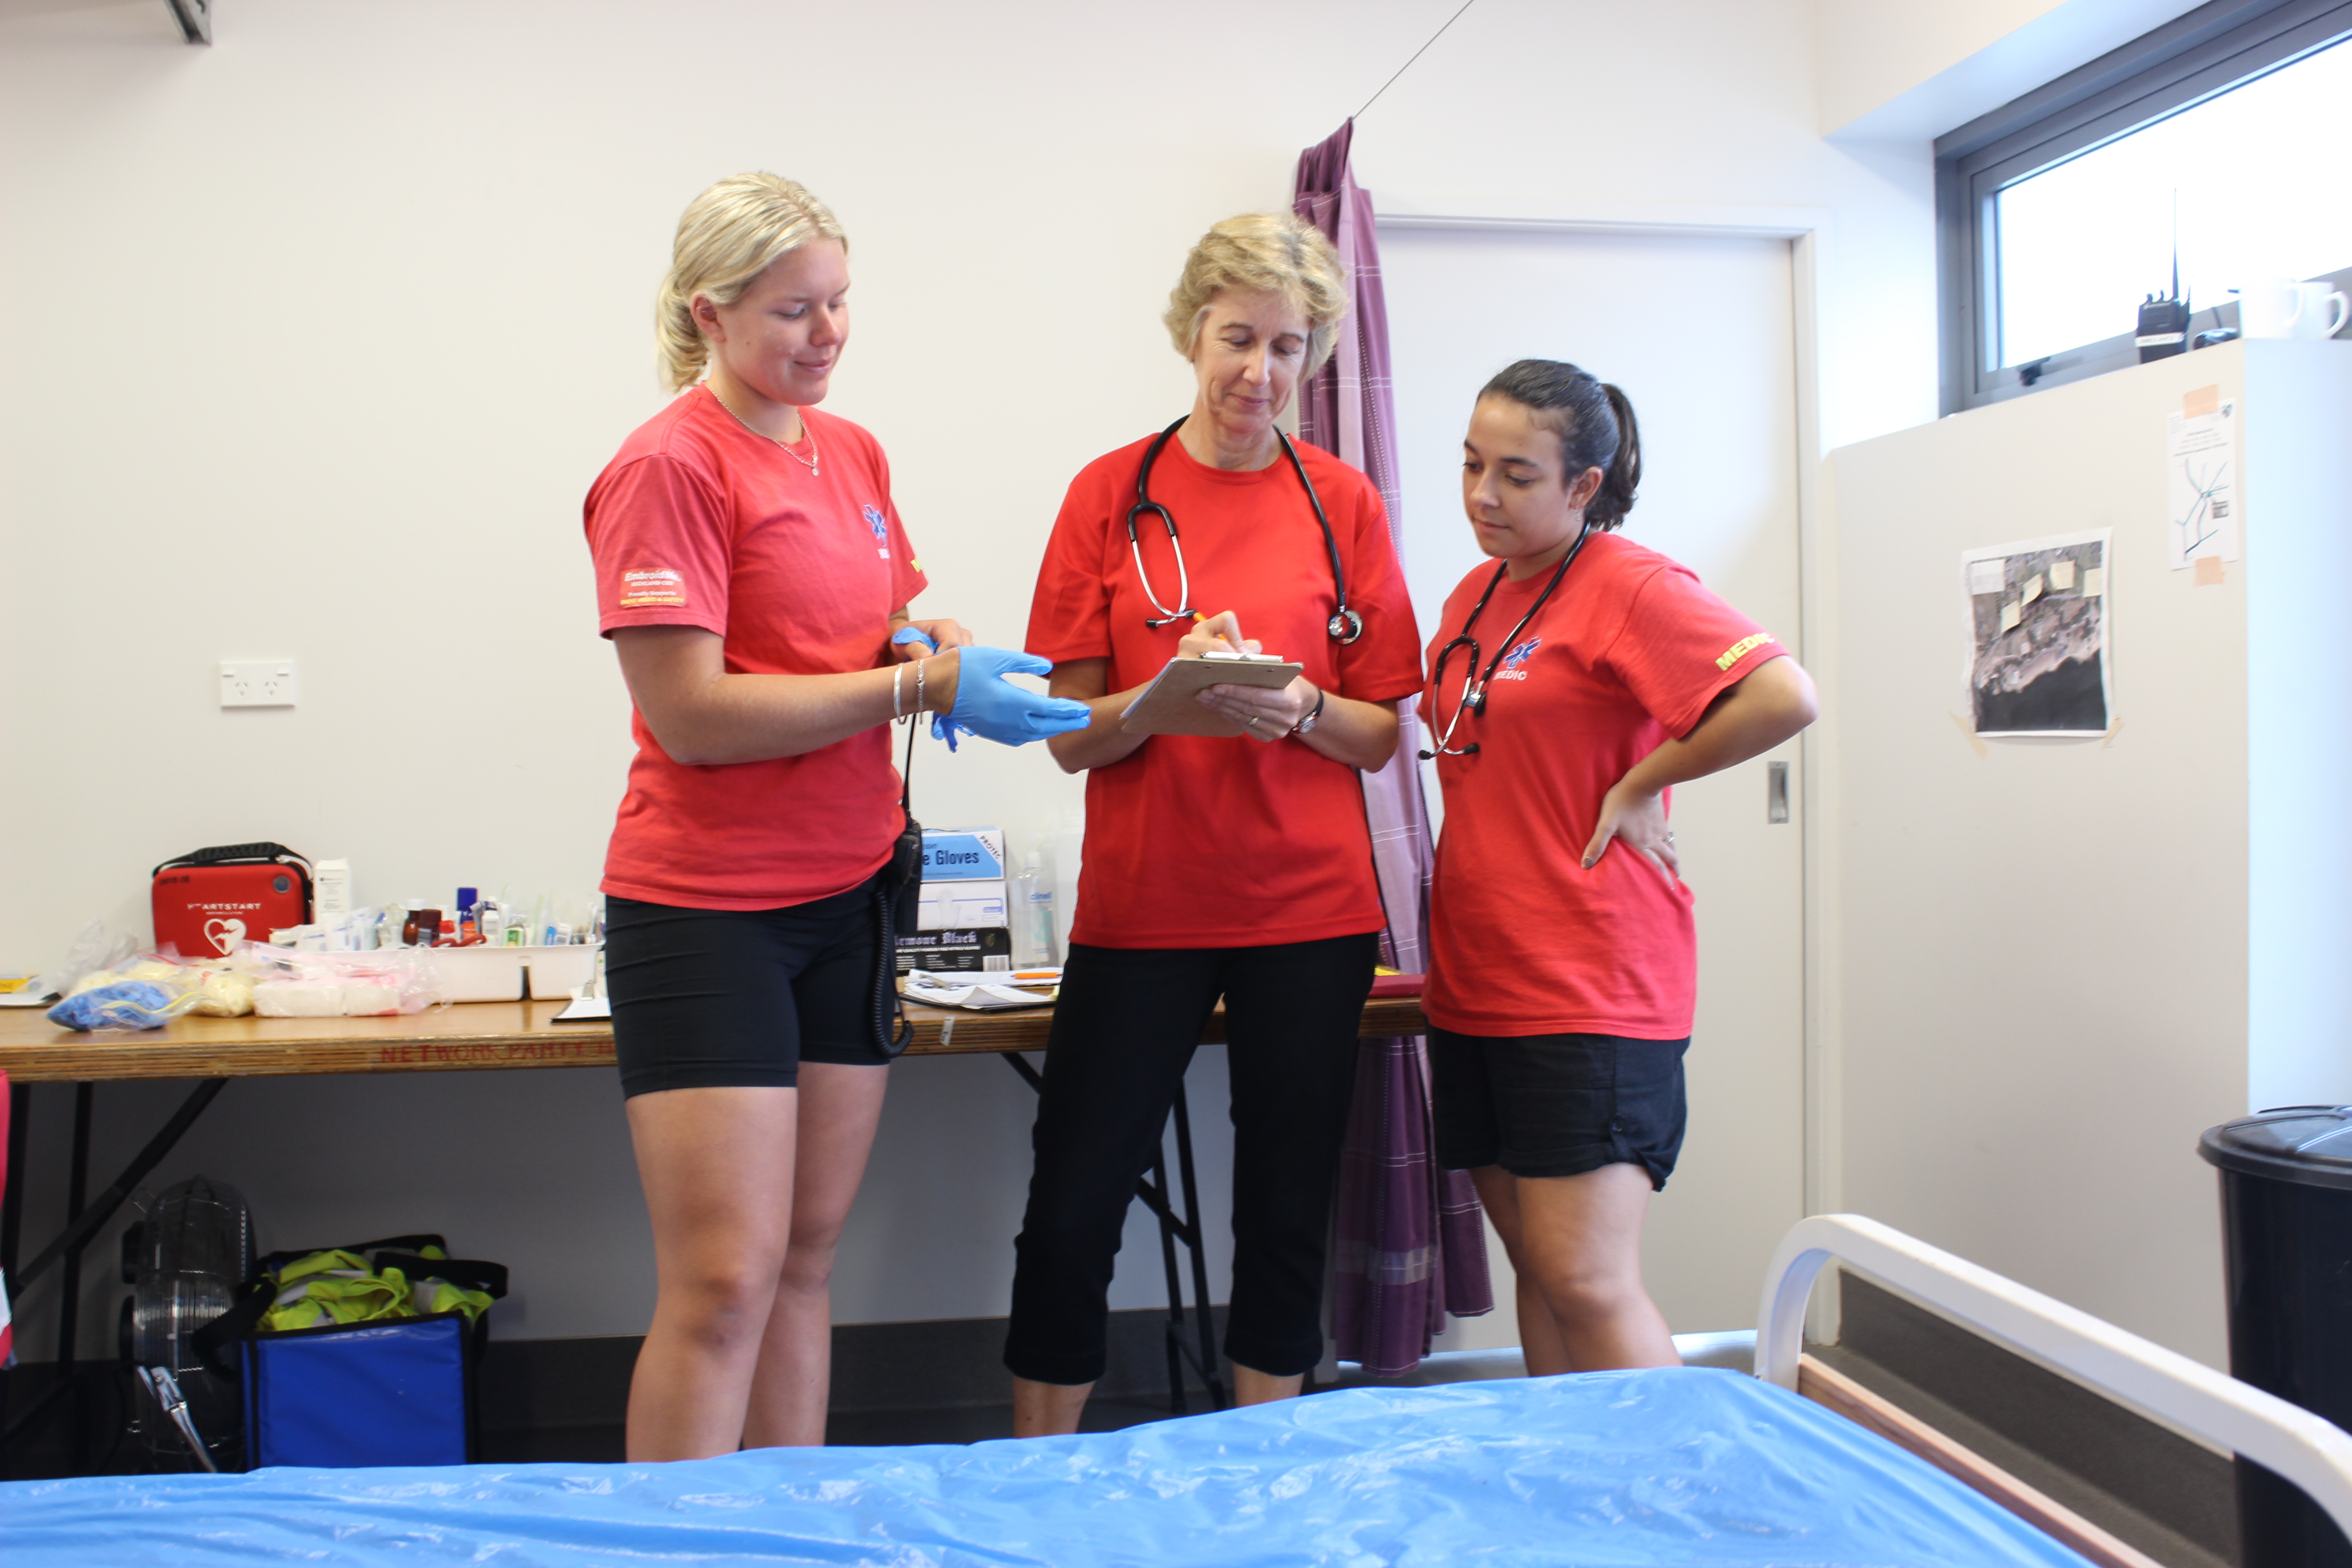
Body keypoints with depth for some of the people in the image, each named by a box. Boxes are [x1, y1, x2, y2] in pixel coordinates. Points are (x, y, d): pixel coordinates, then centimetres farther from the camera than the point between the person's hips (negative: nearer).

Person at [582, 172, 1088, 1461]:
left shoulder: (854, 453, 11)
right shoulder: (668, 467, -11)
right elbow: (690, 716, -18)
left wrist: (932, 645, -1)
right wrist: (920, 684, -18)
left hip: (848, 896, 7)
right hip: (706, 907, -7)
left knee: (806, 1259, 12)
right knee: (724, 1280, -6)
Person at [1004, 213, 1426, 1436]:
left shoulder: (1343, 503, 5)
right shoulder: (1111, 494, 2)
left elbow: (1381, 734, 6)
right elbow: (1075, 737, 1)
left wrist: (1297, 709, -15)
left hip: (1308, 909, 1)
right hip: (1140, 904, -1)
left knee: (1286, 1213, 9)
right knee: (1070, 1211, 1)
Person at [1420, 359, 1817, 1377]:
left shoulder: (1632, 587, -11)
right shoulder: (1478, 595, 15)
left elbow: (1786, 699, -24)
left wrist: (1641, 785, -15)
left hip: (1591, 990, -8)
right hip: (1476, 984, 8)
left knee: (1587, 1284, -8)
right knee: (1536, 1269, 12)